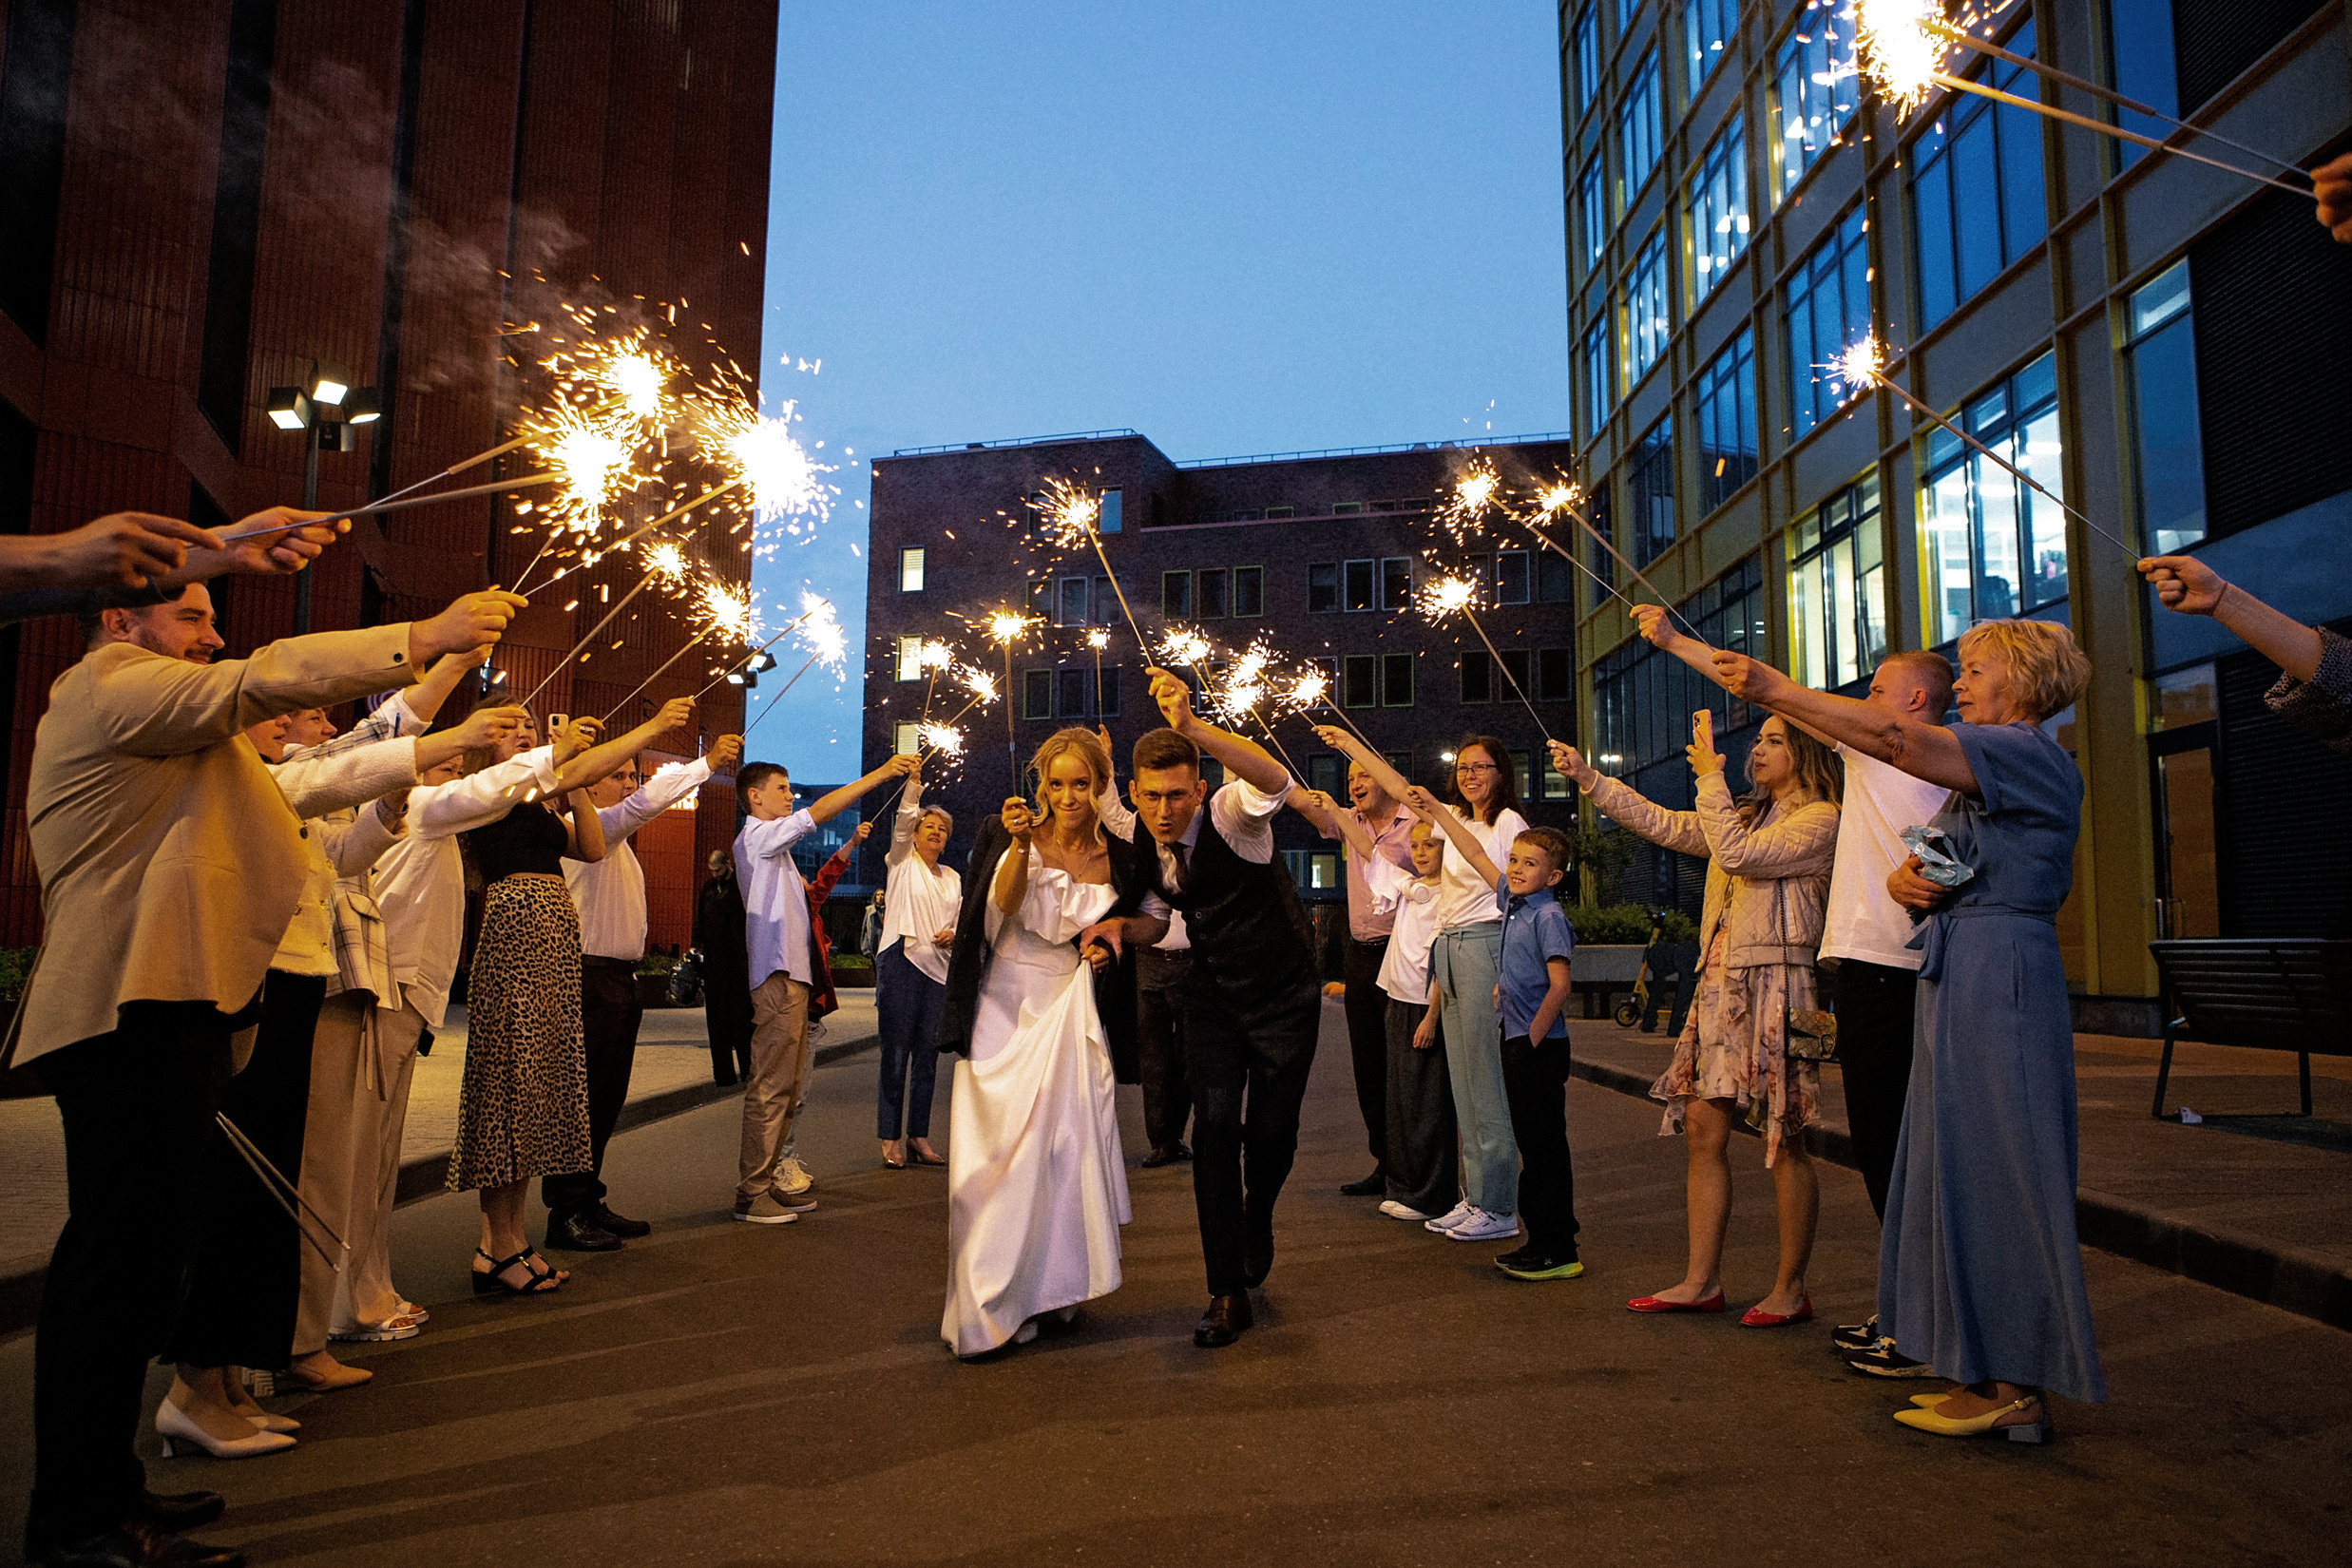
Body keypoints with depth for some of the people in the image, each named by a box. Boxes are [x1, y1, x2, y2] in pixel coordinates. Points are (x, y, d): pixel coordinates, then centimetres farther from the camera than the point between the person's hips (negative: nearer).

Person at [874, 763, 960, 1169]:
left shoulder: (953, 878, 20)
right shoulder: (902, 862, 6)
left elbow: (962, 920, 22)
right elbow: (903, 820, -10)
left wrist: (953, 934, -1)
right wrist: (913, 782, -24)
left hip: (938, 967, 5)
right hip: (902, 963, -5)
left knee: (927, 1055, 6)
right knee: (896, 1054, -5)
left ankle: (918, 1136, 13)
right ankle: (890, 1139, 1)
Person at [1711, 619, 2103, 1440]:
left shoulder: (2033, 755, -10)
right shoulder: (1981, 778, 21)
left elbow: (1895, 738, -23)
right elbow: (1927, 868, 19)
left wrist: (1775, 689, -22)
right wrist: (1903, 881, -5)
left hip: (1998, 977, -10)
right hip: (1957, 979, 10)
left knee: (1993, 1176, -4)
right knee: (1967, 1176, 11)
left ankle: (2013, 1388, 6)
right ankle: (1992, 1374, 19)